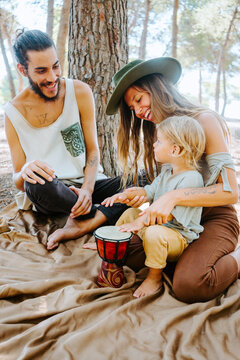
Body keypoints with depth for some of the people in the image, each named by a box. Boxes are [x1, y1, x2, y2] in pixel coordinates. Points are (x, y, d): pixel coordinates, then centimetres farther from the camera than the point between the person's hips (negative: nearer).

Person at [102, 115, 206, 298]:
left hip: (179, 236, -9)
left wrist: (141, 221, -32)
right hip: (156, 222, 10)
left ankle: (155, 278, -13)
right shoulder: (167, 170, 5)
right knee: (130, 213, 16)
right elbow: (149, 191, 16)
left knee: (153, 233, -37)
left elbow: (171, 213, -29)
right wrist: (126, 195, 1)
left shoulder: (192, 179, -26)